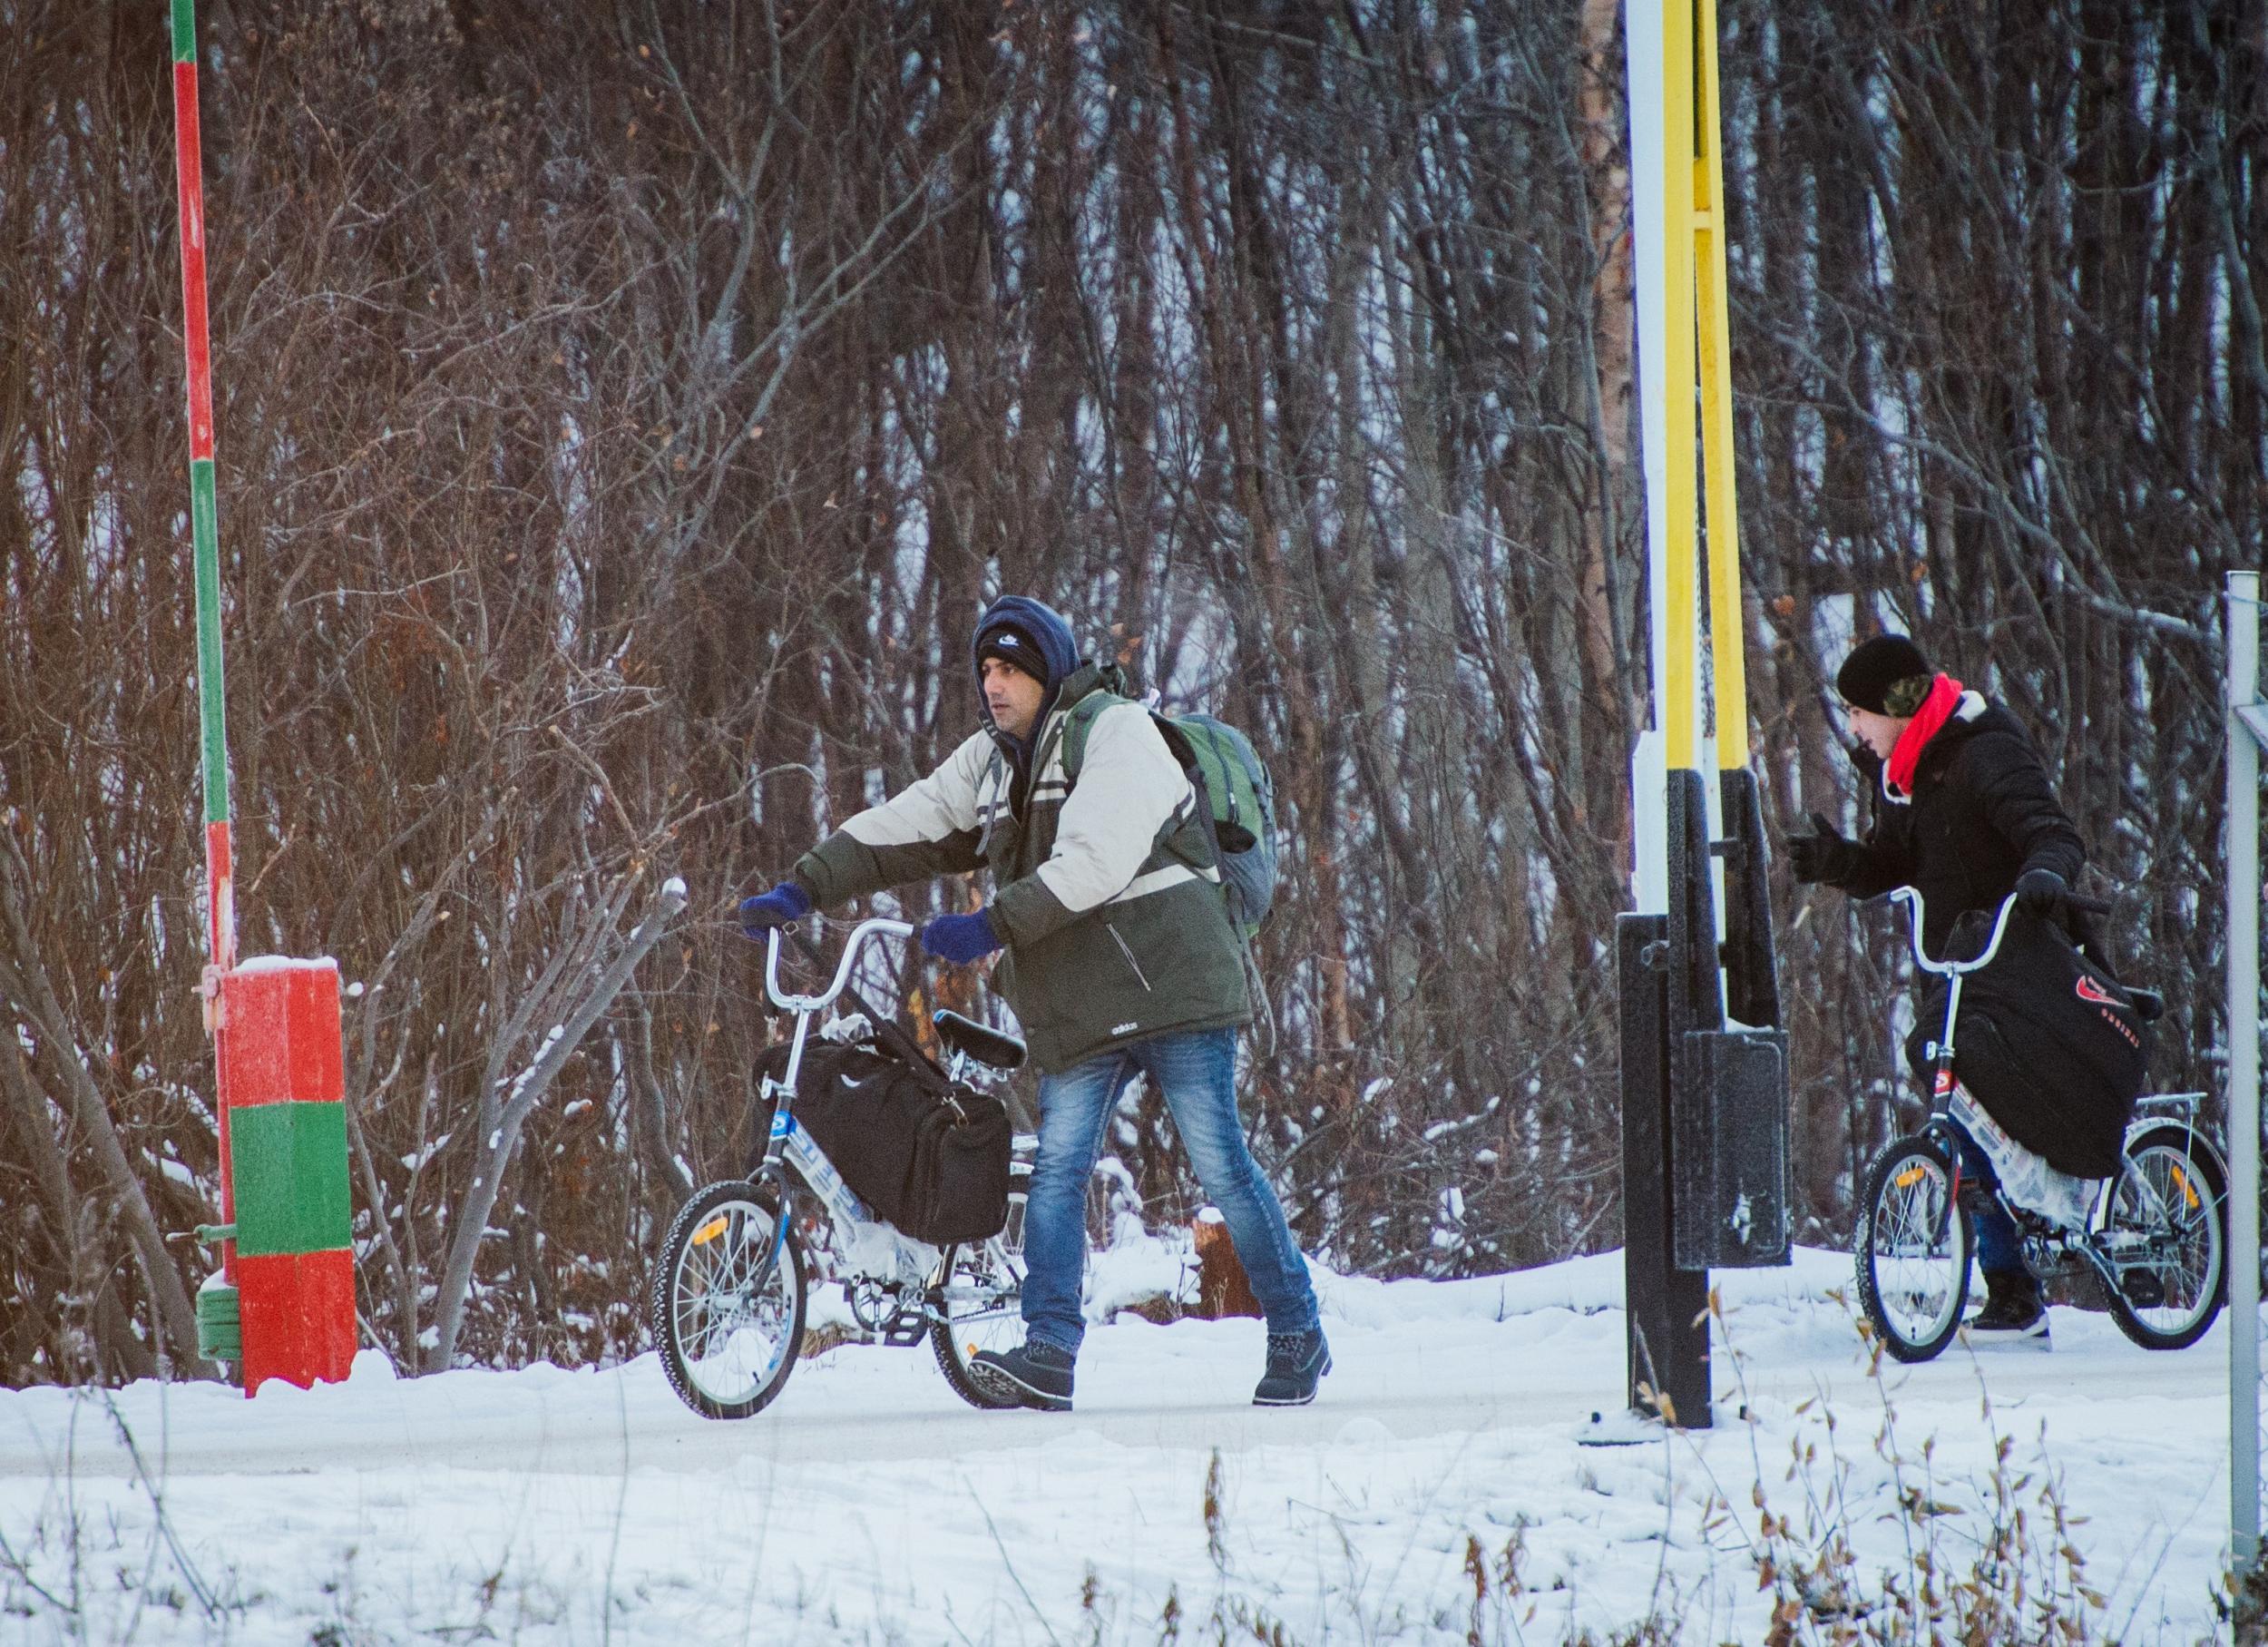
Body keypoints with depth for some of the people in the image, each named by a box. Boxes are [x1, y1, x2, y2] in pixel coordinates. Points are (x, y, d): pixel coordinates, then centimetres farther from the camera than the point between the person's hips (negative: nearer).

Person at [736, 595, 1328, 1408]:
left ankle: (1297, 1334, 4)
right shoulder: (991, 762, 15)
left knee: (1220, 1164, -5)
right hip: (1077, 1011, 7)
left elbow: (1093, 861, -21)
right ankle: (1049, 1354, -9)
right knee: (1056, 1171, -5)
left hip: (1170, 981, -7)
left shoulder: (1117, 734, -9)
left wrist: (993, 927, -24)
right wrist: (803, 890, 0)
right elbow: (900, 830, 12)